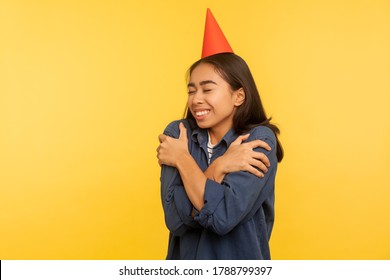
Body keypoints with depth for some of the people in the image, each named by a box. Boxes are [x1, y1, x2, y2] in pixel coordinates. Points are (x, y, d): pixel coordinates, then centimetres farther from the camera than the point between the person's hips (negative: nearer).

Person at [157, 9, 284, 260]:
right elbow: (175, 220, -18)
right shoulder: (177, 133, -10)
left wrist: (183, 159, -18)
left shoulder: (260, 140, -16)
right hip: (185, 258, 2)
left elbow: (223, 218, -27)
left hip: (240, 258, -2)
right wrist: (220, 166, -24)